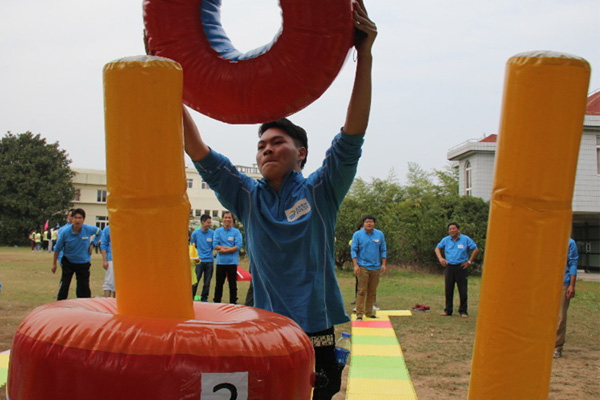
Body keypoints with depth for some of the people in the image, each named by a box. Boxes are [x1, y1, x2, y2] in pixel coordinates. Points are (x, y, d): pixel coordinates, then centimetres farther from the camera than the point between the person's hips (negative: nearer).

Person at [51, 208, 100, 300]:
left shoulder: (88, 229, -14)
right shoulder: (65, 231, -16)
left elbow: (99, 232, 11)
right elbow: (57, 248, -4)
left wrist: (92, 243, 0)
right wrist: (54, 263, 2)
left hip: (84, 263, 1)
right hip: (68, 262, -1)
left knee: (84, 287, 2)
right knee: (64, 286, -5)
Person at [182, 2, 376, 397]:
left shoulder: (319, 193, -1)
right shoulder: (248, 198, 6)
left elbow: (352, 137, -12)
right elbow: (201, 155, 3)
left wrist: (365, 56, -21)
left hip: (319, 334, -2)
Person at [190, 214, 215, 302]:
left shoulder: (212, 233, 2)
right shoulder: (195, 233, 0)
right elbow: (192, 246, 8)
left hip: (209, 261, 2)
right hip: (199, 261, -2)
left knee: (207, 283, 6)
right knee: (195, 281, -4)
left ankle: (204, 299, 16)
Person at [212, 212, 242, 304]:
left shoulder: (236, 232, 3)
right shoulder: (217, 231, 7)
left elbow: (238, 246, -9)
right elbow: (215, 245, -5)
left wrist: (224, 250, -13)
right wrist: (231, 248, -11)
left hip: (232, 262, -1)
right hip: (220, 262, 1)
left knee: (233, 285, 2)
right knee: (219, 284, 8)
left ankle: (233, 303, 8)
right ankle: (216, 302, 16)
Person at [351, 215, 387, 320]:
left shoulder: (380, 234, 8)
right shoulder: (357, 234, 0)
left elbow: (383, 250, 13)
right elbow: (353, 250, -1)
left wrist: (384, 264, 6)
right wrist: (355, 265, -10)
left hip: (376, 267, 3)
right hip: (363, 267, -3)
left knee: (372, 292, 7)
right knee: (362, 291, -7)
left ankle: (369, 313, 17)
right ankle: (359, 314, -5)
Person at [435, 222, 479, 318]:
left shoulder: (466, 239, -2)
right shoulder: (446, 240, 6)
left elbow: (475, 250, 1)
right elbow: (438, 248, 18)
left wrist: (469, 261, -3)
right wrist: (440, 258, 2)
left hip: (461, 267, -3)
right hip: (449, 267, 3)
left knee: (463, 290, -2)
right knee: (448, 290, 6)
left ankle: (463, 311, 6)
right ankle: (448, 310, 15)